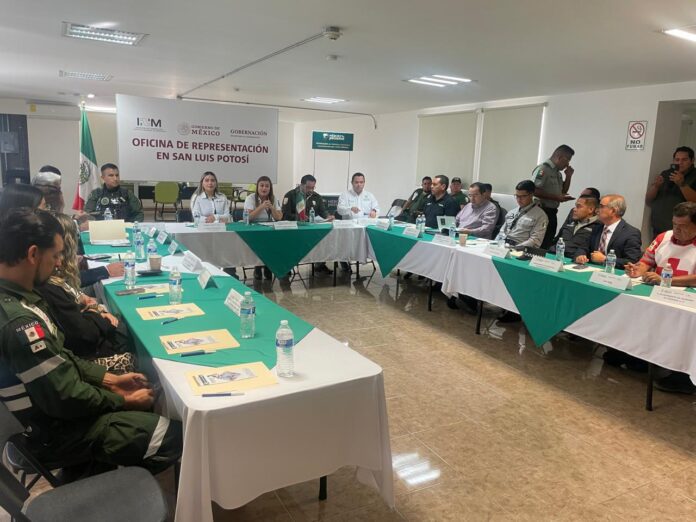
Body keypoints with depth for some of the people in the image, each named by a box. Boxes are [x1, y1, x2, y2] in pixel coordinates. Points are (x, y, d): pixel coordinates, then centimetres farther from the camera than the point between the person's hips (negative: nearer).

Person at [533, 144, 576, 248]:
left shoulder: (558, 172, 15)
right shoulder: (542, 169, -13)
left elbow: (563, 191, 24)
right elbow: (535, 191, -22)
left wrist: (568, 176, 10)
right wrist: (556, 197, -20)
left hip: (552, 213, 9)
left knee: (548, 244, 11)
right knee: (539, 244, -10)